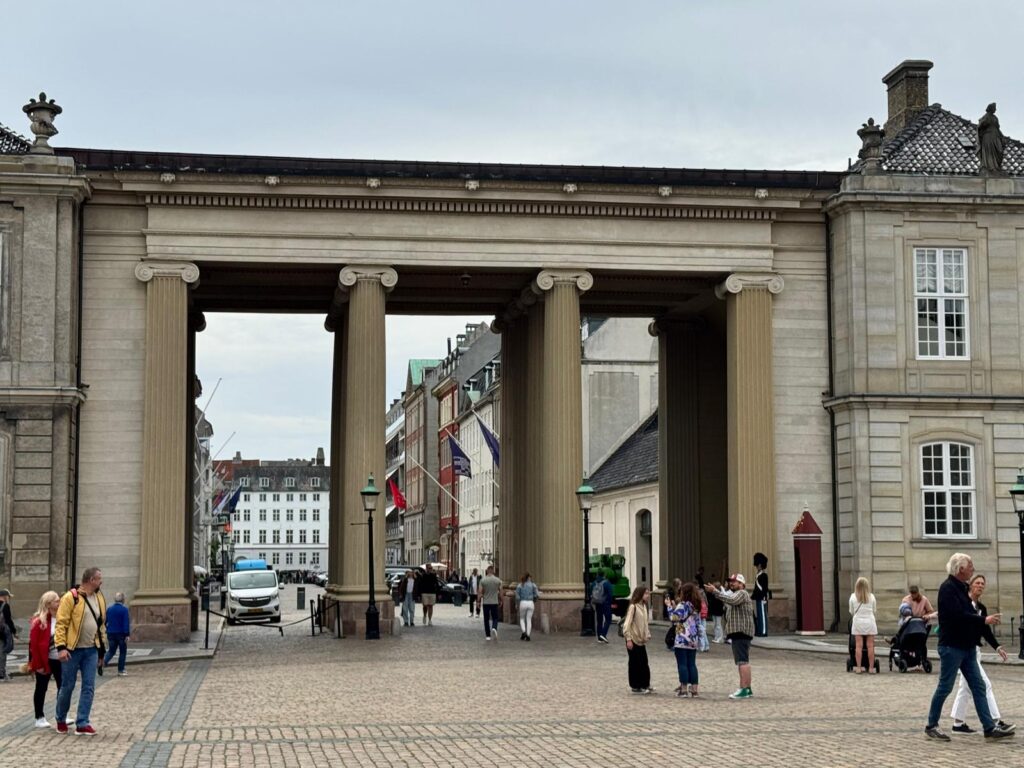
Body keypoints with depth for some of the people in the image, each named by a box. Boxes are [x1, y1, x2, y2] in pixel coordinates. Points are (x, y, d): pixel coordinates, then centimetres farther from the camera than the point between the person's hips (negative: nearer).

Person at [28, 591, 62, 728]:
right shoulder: (39, 621, -13)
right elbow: (34, 644, -13)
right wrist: (38, 664, -14)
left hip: (60, 660, 5)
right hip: (45, 660, -5)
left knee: (63, 687, 5)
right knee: (41, 688, 6)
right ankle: (39, 718, 14)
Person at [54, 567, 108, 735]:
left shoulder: (99, 599, 10)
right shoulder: (71, 597, -11)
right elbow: (61, 623, -12)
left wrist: (101, 651, 17)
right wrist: (61, 647, -20)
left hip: (91, 650, 5)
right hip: (73, 650, -5)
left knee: (89, 687, 1)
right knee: (67, 687, 5)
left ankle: (82, 724, 5)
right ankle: (61, 720, 24)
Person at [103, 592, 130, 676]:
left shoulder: (109, 609, 4)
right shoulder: (124, 610, -11)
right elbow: (126, 623, -16)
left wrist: (107, 631, 22)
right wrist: (127, 635, -15)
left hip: (111, 634, 4)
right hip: (121, 634, -4)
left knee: (111, 650, 15)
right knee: (122, 652, 8)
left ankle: (104, 661, -13)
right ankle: (120, 671, 9)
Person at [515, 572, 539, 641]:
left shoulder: (520, 585, 0)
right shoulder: (533, 585, 1)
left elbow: (517, 596, -3)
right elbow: (537, 595, -5)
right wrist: (535, 600, 15)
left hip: (523, 603, 0)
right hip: (531, 603, 0)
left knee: (522, 619, 16)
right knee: (529, 619, 7)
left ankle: (524, 632, -7)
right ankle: (528, 635, 0)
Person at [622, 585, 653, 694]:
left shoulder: (643, 606, 10)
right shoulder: (633, 607, -14)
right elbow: (627, 624, -17)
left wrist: (647, 635, 9)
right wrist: (628, 639, -20)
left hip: (641, 640, 7)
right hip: (633, 640, -7)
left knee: (644, 663, 10)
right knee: (635, 663, 1)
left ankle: (645, 685, 18)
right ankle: (635, 686, 9)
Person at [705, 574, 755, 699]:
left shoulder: (742, 593, -7)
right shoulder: (736, 594, 27)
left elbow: (731, 600, -26)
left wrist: (715, 591, -27)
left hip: (741, 632, -11)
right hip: (738, 632, 11)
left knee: (742, 661, -16)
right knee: (743, 661, 14)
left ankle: (744, 689, -21)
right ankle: (747, 689, 20)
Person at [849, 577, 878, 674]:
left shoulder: (853, 597, -1)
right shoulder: (871, 597, 0)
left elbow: (851, 612, 5)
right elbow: (874, 610, 9)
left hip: (857, 622, 0)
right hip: (870, 622, 0)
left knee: (858, 646, 0)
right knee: (870, 646, 2)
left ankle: (858, 667, -2)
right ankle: (871, 667, 4)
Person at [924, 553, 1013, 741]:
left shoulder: (961, 588, 15)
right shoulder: (948, 588, -15)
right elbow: (957, 616, -24)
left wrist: (985, 620, 1)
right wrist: (984, 620, -19)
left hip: (967, 647, 9)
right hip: (952, 646, -9)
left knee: (978, 687, 5)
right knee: (945, 687, -1)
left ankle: (990, 727, 5)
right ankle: (931, 726, 10)